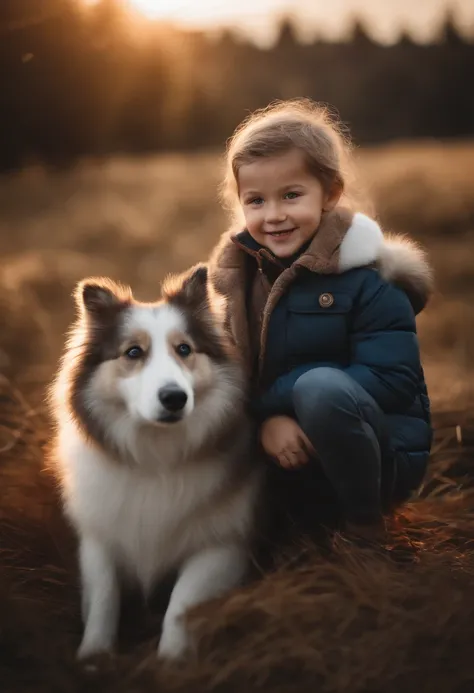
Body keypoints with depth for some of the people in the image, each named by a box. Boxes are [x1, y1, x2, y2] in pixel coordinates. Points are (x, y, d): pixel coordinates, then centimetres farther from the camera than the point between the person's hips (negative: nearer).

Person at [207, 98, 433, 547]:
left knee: (320, 386, -34)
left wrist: (274, 398, -24)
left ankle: (365, 530, -13)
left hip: (380, 454, -5)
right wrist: (268, 418, -23)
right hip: (287, 453, 6)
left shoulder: (367, 275, -14)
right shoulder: (237, 272, 2)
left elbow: (394, 379, -22)